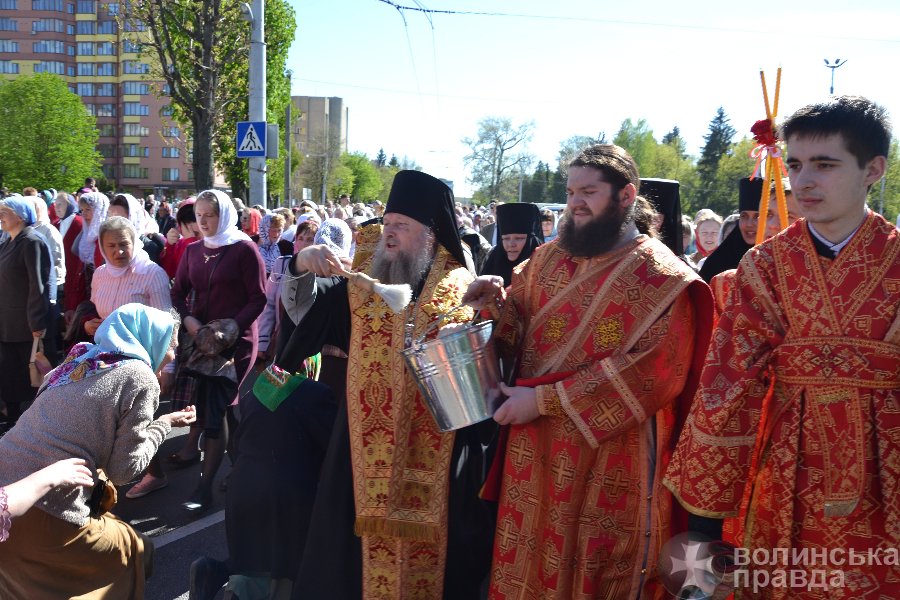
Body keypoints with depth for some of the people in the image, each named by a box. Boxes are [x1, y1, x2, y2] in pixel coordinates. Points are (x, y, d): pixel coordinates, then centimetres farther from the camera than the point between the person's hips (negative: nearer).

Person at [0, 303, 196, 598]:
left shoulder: (80, 359, 14)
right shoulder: (141, 379, -5)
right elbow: (124, 469, -2)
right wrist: (164, 424, 9)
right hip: (41, 521, -7)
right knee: (137, 550, 17)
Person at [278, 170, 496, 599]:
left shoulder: (462, 289, 0)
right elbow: (307, 307, -4)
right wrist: (302, 266, -23)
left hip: (437, 447, -2)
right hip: (369, 442, 2)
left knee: (428, 544, 9)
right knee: (358, 544, 9)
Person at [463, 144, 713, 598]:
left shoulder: (662, 277, -10)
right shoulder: (547, 258, 8)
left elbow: (655, 370, -20)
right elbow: (519, 332, 16)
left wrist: (546, 399, -20)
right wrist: (494, 303, -8)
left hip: (611, 462, -5)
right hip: (535, 451, 5)